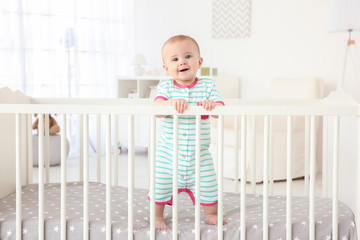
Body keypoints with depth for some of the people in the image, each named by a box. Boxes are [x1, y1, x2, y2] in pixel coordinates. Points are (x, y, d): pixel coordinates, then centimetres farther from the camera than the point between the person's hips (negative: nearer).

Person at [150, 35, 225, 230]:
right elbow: (156, 108, -19)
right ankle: (157, 217, 24)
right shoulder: (165, 87, -2)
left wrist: (212, 104, -34)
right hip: (168, 151, 0)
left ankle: (211, 215, 31)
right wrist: (170, 103, -40)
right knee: (160, 184, 3)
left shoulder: (207, 86, -2)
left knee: (207, 184, 7)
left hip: (199, 152, 1)